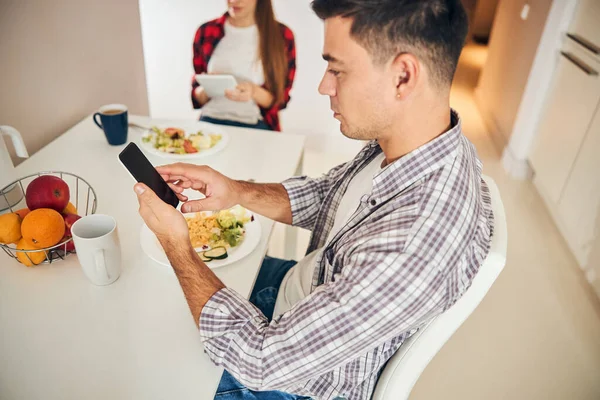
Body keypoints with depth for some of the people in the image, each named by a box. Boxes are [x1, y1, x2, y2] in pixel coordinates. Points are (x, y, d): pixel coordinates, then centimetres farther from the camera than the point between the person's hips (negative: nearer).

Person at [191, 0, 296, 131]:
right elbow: (198, 97, 10)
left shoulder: (282, 35, 0)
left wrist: (254, 92, -18)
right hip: (211, 122, 1)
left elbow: (279, 99, 2)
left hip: (255, 127, -1)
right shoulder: (206, 32, 6)